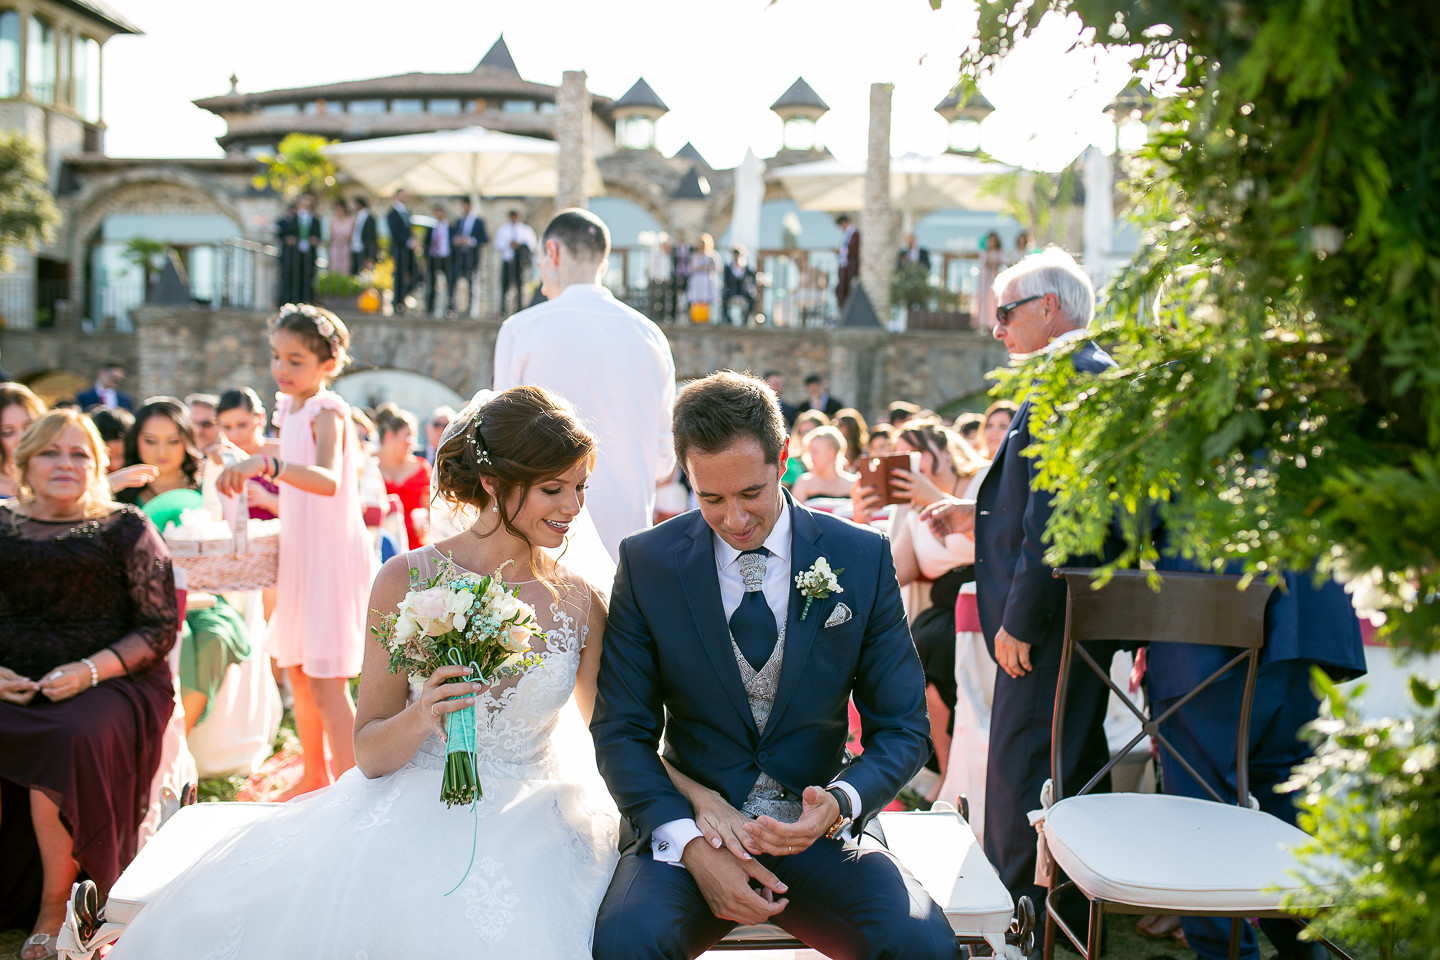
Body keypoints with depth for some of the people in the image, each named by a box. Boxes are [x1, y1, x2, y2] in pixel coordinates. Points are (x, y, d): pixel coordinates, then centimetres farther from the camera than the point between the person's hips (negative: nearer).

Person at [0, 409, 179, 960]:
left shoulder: (125, 530, 5)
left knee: (73, 739, -34)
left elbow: (159, 629, 1)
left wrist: (89, 672, -13)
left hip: (107, 683, -3)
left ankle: (55, 908, -15)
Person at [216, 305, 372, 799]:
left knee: (326, 681, -9)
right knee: (297, 670, 18)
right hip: (301, 552, 9)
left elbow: (329, 481, -37)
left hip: (334, 554, -9)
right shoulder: (290, 407, 8)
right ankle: (315, 774, 35)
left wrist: (267, 465, -49)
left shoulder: (328, 410, -18)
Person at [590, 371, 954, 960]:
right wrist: (692, 844, -17)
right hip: (687, 826, 0)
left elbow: (902, 728, 2)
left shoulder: (862, 558, -3)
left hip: (815, 828, 0)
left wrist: (838, 804, -19)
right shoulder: (646, 562, -3)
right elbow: (621, 730, -1)